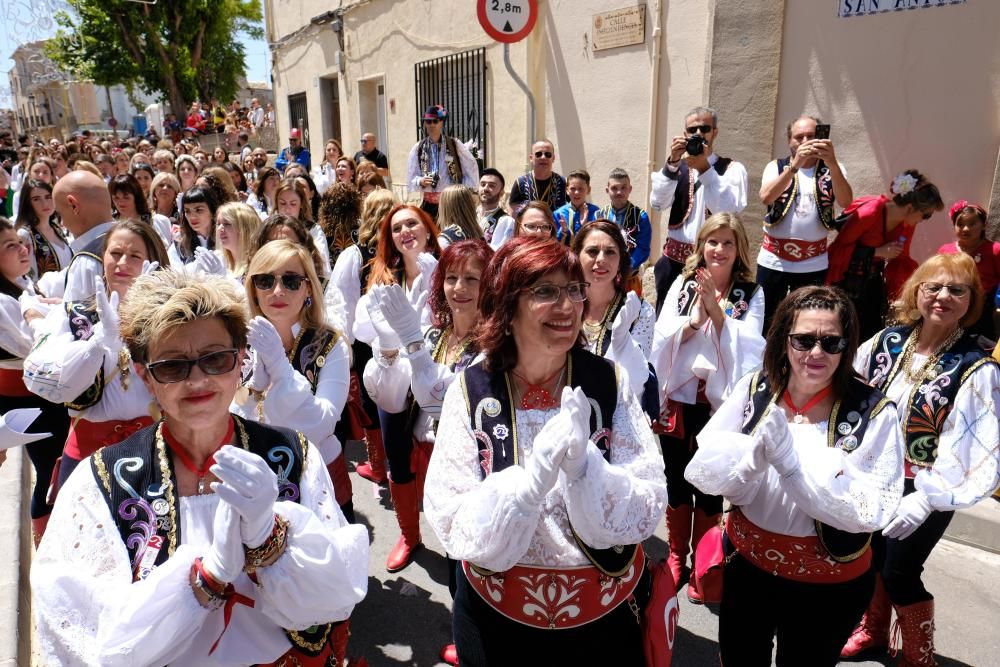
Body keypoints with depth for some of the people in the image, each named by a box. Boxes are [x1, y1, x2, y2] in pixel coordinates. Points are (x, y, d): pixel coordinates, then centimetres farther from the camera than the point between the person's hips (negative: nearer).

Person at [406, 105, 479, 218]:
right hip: (428, 203, 2)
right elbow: (411, 179, 7)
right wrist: (420, 181, -15)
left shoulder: (455, 145, -1)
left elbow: (472, 168, 5)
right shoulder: (418, 148, 5)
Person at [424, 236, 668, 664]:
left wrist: (583, 464, -31)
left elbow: (647, 512, -14)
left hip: (607, 612, 1)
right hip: (497, 616, 0)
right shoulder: (470, 391, -14)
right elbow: (450, 526, -17)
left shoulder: (609, 383, -11)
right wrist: (532, 478, -32)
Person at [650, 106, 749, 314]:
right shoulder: (677, 167, 13)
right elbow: (658, 203, -4)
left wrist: (705, 168, -18)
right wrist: (673, 162, -13)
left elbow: (730, 209, -14)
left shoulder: (732, 168, 4)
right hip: (675, 259, 3)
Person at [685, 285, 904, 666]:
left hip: (829, 583, -2)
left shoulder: (873, 413, -15)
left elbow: (871, 510, -22)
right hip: (746, 563, 3)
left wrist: (790, 461, -35)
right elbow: (701, 472, -12)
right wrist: (754, 453, -32)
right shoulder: (754, 390, -8)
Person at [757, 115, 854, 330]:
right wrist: (795, 164, -26)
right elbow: (766, 197, -17)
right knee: (766, 321, 6)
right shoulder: (776, 166, 3)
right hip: (773, 260, 0)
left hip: (814, 263, 0)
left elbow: (845, 201, -16)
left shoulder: (832, 169, 3)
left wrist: (832, 163, -29)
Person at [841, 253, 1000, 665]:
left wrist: (929, 498, -33)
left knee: (899, 572, 9)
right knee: (869, 557, 21)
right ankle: (872, 631, 49)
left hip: (924, 490, -5)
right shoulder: (889, 340, -7)